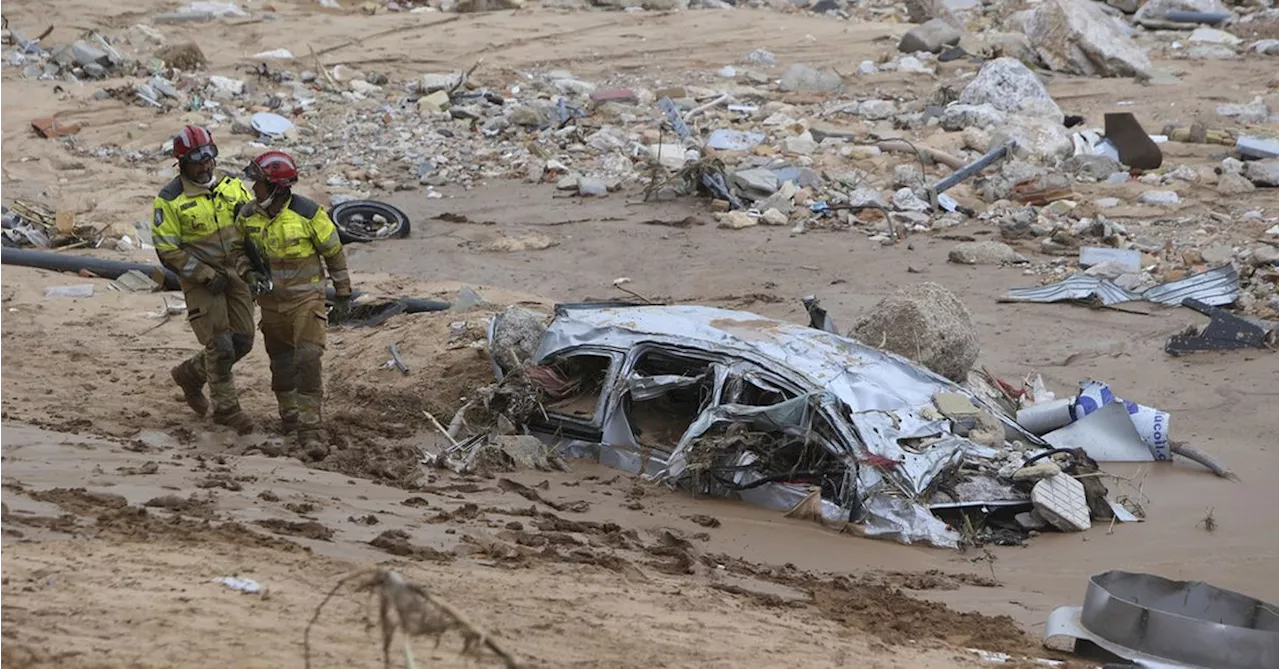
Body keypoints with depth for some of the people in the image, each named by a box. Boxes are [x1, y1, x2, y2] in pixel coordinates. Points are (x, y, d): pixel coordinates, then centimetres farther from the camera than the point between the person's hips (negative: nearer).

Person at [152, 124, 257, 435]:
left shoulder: (232, 186, 3)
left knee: (242, 342, 7)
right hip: (200, 280, -5)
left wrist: (247, 264, -2)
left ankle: (190, 374, 30)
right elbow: (168, 251, -11)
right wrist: (206, 275, -16)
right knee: (220, 345, -9)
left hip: (235, 273, 5)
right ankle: (226, 408, 6)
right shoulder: (170, 200, -12)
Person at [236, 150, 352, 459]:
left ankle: (309, 430, -16)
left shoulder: (308, 214, -15)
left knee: (308, 361, -16)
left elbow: (334, 253, -5)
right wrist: (251, 275, -8)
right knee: (281, 361, 16)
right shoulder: (248, 217, -3)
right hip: (271, 300, 5)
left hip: (306, 298, -4)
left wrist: (343, 295, -1)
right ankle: (289, 413, 39)